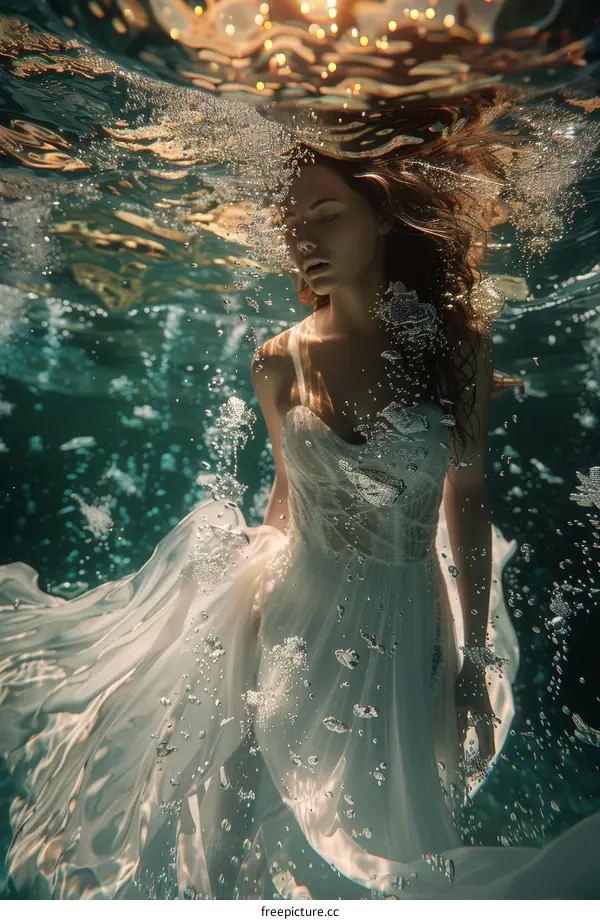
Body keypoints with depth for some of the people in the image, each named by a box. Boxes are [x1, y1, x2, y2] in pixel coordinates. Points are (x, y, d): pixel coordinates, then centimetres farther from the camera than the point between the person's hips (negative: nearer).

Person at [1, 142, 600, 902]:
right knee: (248, 826, 15)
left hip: (405, 630, 0)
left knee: (384, 842, 18)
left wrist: (476, 654, 2)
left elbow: (467, 500, -2)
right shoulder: (279, 363, -6)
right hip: (292, 613, 1)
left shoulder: (459, 348, -8)